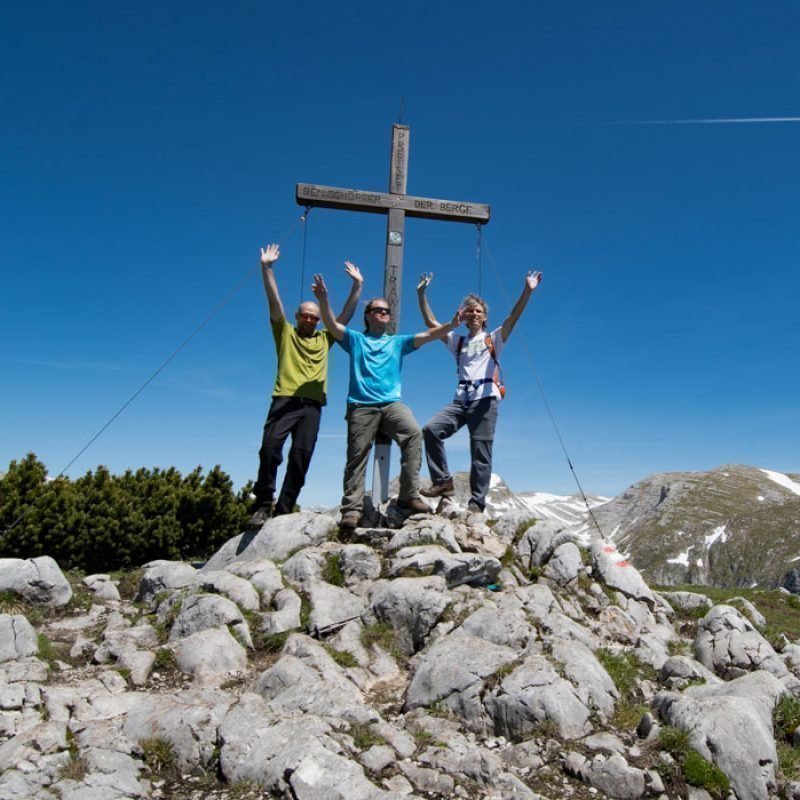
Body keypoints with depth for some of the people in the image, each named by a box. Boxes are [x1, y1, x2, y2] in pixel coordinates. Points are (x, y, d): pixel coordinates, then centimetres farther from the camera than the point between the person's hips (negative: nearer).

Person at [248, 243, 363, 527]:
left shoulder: (324, 338, 23)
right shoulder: (286, 333, 16)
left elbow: (346, 313, 21)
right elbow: (274, 301, 6)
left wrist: (357, 285, 17)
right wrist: (266, 268, -2)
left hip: (312, 404, 3)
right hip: (285, 400, -2)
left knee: (301, 455, -6)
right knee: (270, 447, -20)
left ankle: (283, 509, -2)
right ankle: (263, 504, -10)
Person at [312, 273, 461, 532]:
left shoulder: (397, 342, 23)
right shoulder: (355, 339, 18)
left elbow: (428, 335, 13)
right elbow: (331, 324, 3)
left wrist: (451, 325, -3)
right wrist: (323, 299, -15)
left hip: (392, 403, 1)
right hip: (361, 406, -1)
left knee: (414, 433, -25)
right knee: (357, 456, -6)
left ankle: (409, 497, -23)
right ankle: (352, 509, -2)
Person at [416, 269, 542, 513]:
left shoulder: (493, 339, 13)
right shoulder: (457, 341, 22)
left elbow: (513, 318, -2)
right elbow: (431, 323, 18)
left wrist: (527, 291, -15)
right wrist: (421, 293, 12)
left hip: (485, 399, -3)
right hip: (461, 400, 3)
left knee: (480, 452, -6)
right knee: (430, 429, -18)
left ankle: (477, 503, -2)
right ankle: (443, 482, -10)